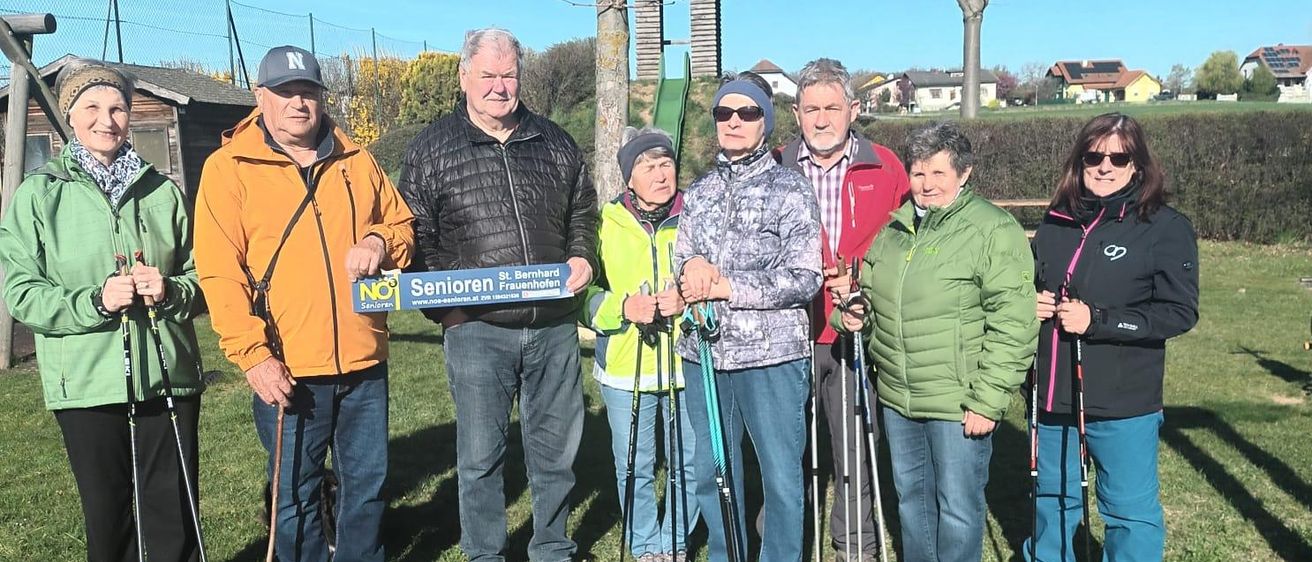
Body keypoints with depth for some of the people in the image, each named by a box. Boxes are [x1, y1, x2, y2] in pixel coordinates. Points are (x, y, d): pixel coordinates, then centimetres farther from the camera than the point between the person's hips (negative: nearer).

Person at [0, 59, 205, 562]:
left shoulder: (163, 191, 9)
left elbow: (199, 277, 11)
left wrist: (170, 290, -11)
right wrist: (96, 300, -17)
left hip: (169, 379, 1)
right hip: (87, 387, -1)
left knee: (175, 520, 5)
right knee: (108, 520, 11)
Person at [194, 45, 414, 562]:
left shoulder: (356, 161, 10)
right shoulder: (228, 167, -2)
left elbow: (402, 224, 17)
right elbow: (218, 272, -8)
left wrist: (380, 243, -8)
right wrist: (252, 354, -15)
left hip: (364, 362, 4)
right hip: (285, 370, -3)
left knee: (368, 483, 16)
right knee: (295, 495, 10)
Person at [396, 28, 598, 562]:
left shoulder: (555, 142, 10)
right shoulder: (432, 149, 1)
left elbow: (583, 212, 20)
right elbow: (414, 237, 1)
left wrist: (583, 258, 1)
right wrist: (443, 305, -10)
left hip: (555, 327, 3)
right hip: (477, 331, -3)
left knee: (556, 451, 13)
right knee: (480, 456, 7)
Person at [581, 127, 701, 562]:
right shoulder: (605, 224, 1)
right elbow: (583, 296, 2)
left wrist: (689, 302, -17)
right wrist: (623, 308, -16)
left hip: (688, 366, 0)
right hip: (625, 369, 0)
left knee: (689, 464, 11)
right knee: (634, 468, 11)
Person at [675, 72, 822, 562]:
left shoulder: (790, 188, -2)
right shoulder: (699, 190, 13)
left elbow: (804, 279, -11)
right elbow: (680, 261, 12)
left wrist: (722, 285, -14)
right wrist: (692, 266, -11)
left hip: (771, 355, -4)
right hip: (703, 353, 5)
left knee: (781, 475, 5)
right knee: (710, 472, 14)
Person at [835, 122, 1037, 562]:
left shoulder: (995, 230, -12)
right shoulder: (895, 228, 9)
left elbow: (1013, 324, -16)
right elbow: (870, 291, 24)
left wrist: (988, 401, -18)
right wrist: (855, 312, 1)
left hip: (959, 406, -6)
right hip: (897, 399, 7)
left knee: (958, 508, 7)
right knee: (911, 498, 21)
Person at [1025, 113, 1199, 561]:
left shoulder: (1165, 227, -8)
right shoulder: (1057, 221, 7)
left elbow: (1179, 313, -13)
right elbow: (1029, 286, 19)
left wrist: (1097, 320, -22)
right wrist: (1029, 304, -4)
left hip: (1123, 405, -5)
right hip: (1052, 397, 5)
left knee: (1131, 511, 9)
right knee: (1053, 499, 22)